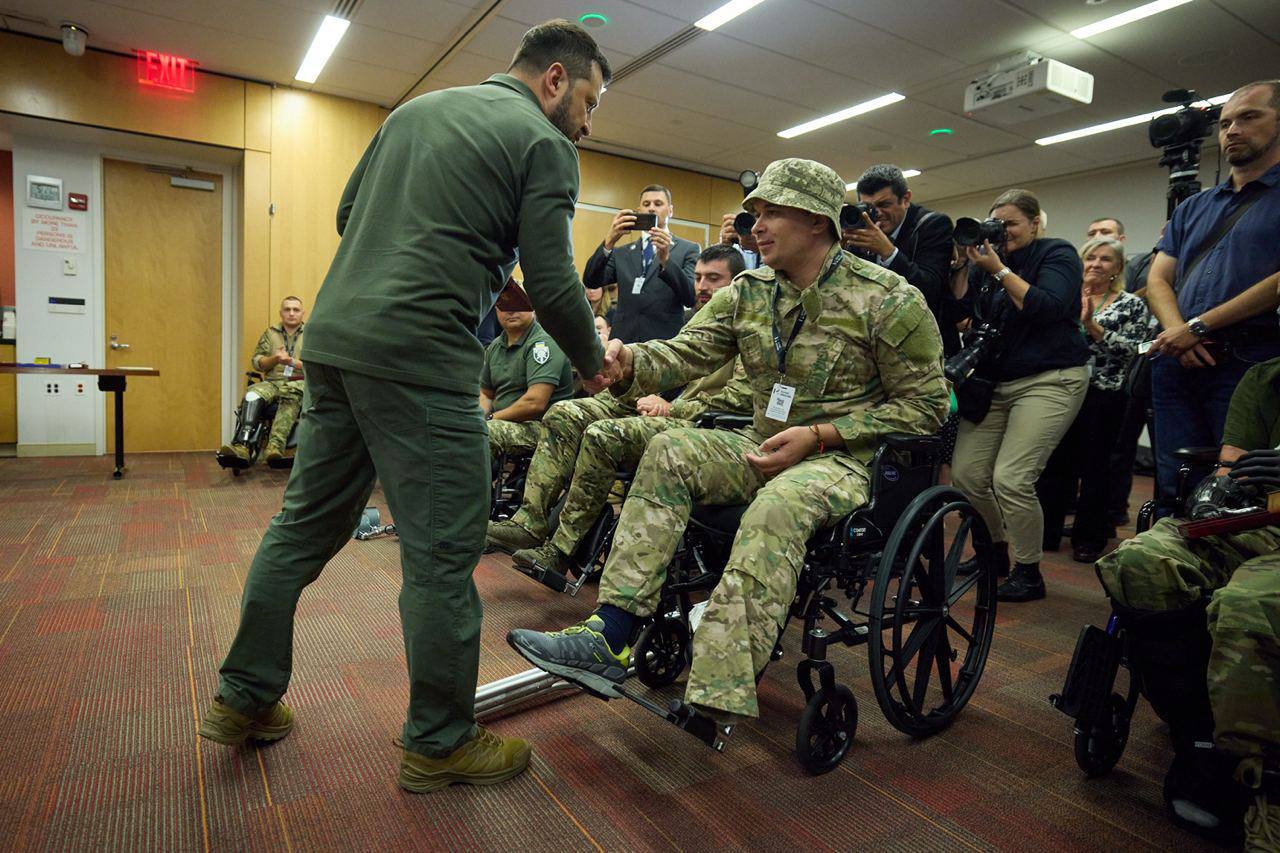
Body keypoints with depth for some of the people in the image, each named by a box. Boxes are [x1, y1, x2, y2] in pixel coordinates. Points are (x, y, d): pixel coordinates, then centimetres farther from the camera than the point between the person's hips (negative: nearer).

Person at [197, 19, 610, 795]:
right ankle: (441, 743, 14)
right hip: (421, 356, -8)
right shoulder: (544, 143, 0)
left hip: (333, 334, 9)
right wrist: (595, 363, 9)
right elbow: (552, 284, -6)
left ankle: (245, 698, 30)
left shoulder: (416, 108, 23)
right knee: (443, 551, 0)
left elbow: (348, 211, 23)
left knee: (308, 522, 16)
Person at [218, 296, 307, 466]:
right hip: (273, 382, 3)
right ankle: (241, 447, -44)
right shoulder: (270, 333, 20)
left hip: (300, 383, -3)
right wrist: (275, 359, -7)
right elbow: (256, 361, 13)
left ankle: (275, 446, -52)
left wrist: (291, 361, -12)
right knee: (252, 395, -31)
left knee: (290, 396, -39)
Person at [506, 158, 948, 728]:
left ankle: (717, 701, -37)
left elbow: (925, 406, -8)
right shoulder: (747, 292, 6)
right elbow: (685, 352, -4)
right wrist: (629, 363, -28)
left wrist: (818, 435, -17)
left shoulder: (888, 299, -9)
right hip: (766, 446, 6)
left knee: (777, 506, -37)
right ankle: (607, 639, -20)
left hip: (848, 456, -5)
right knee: (668, 454, -16)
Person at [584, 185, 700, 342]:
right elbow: (591, 281, 1)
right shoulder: (622, 253, 16)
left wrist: (666, 260, -21)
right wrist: (609, 241, -13)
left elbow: (692, 298, -7)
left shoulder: (688, 250, 6)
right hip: (623, 341, 2)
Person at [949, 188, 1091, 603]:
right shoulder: (989, 259, 15)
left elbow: (1047, 308, -17)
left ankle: (1028, 572, 3)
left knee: (1011, 479, -16)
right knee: (966, 472, -1)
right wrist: (960, 267, -4)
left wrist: (1000, 270, -16)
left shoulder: (1057, 254, 0)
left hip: (1049, 381, -6)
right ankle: (997, 547, 24)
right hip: (994, 381, 6)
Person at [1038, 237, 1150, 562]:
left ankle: (1088, 539, 14)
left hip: (1103, 395, -2)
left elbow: (1130, 350, -8)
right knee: (1054, 463, 5)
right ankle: (1046, 532, 16)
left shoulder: (1133, 305, 5)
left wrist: (1091, 324, -16)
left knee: (1094, 466, 3)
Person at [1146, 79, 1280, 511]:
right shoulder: (1193, 207, 21)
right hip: (1178, 363, 5)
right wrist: (1176, 331, -7)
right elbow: (1158, 279, 12)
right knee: (1175, 492, 7)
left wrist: (1199, 327, -12)